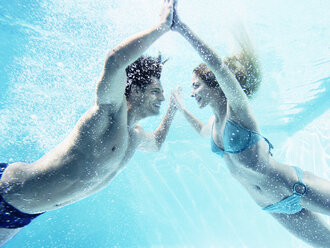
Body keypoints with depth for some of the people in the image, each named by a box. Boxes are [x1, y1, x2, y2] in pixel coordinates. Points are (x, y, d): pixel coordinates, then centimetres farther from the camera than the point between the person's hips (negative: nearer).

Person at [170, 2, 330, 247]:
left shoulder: (237, 109, -18)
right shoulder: (214, 123, 4)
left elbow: (220, 67, -37)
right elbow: (202, 131, 30)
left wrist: (182, 27, -36)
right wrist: (181, 107, 31)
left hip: (298, 188, -7)